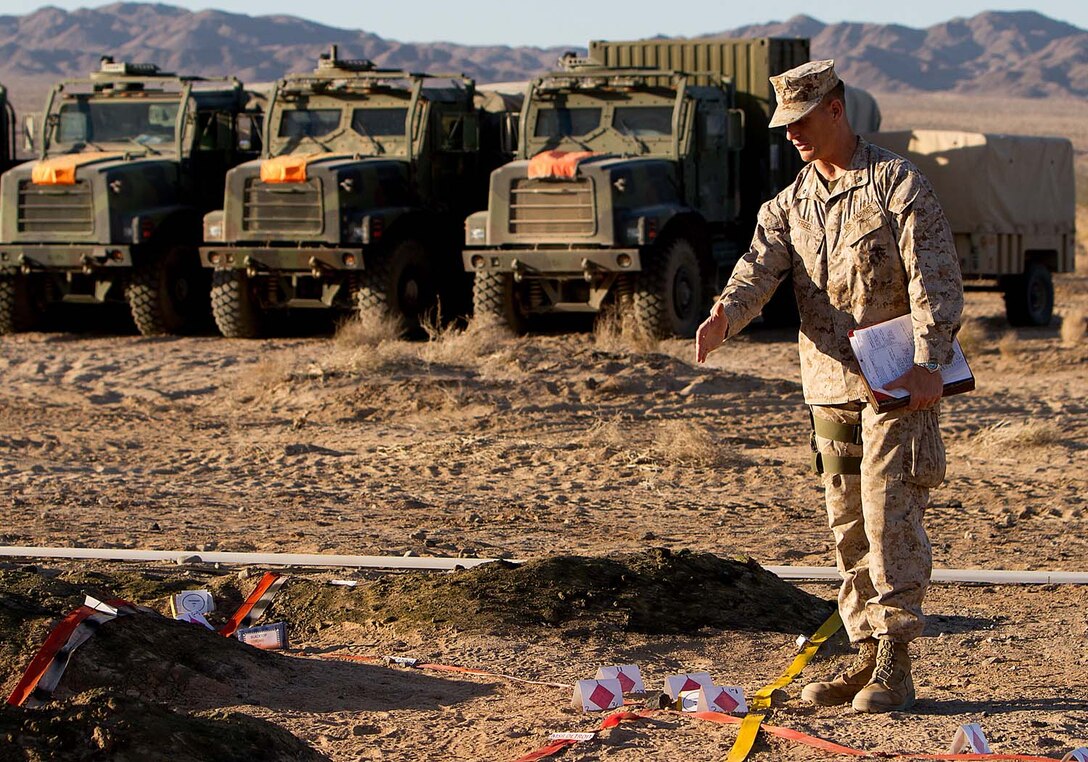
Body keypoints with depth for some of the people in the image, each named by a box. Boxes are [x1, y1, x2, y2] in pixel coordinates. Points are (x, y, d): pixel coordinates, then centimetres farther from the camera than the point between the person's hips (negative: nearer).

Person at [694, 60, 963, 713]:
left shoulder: (898, 183, -5)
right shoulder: (790, 204, 12)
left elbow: (935, 278, -11)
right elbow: (761, 266, -5)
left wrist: (930, 361, -22)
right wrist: (726, 314, -26)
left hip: (898, 380, -6)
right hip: (829, 384, 6)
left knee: (889, 514, -10)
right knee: (848, 525, 9)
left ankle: (895, 669, -8)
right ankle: (867, 657, 16)